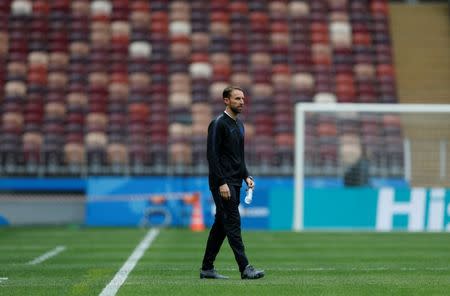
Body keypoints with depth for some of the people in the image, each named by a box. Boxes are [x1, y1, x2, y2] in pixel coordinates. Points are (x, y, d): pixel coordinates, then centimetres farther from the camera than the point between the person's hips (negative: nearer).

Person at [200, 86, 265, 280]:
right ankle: (245, 268, -15)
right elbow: (212, 155, -16)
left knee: (220, 225, 10)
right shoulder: (218, 124, -10)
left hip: (235, 183, 9)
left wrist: (246, 176, 12)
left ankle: (207, 268, 15)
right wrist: (221, 183, -21)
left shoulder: (239, 125, 18)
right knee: (233, 223, -12)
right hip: (223, 182, -9)